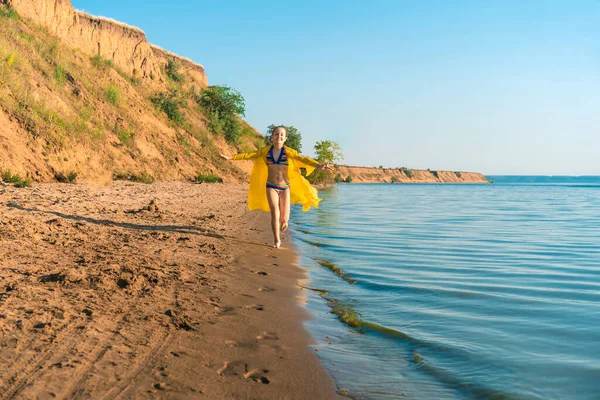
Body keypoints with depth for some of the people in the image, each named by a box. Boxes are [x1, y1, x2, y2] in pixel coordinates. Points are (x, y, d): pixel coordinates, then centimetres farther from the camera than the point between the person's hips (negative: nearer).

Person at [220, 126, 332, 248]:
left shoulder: (288, 151, -7)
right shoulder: (265, 151, 0)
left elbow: (302, 159, -20)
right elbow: (248, 155, 3)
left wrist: (318, 165, -35)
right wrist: (230, 157, -1)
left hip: (285, 187, 0)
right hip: (271, 187, 1)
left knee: (284, 218, 2)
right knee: (275, 214, -11)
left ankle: (284, 221, 42)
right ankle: (277, 241, 7)